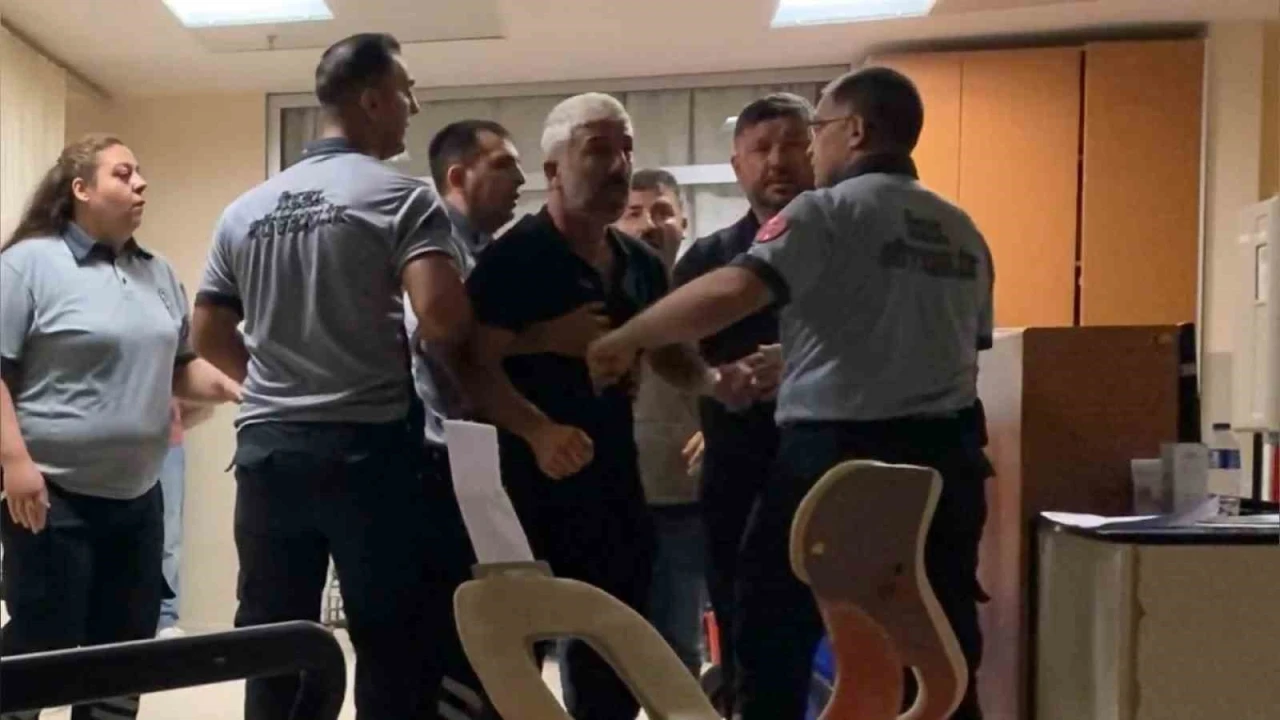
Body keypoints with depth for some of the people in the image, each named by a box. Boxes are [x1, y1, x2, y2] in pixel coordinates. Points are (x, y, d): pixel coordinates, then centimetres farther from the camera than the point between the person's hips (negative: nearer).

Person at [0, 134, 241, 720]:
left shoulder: (158, 274, 13)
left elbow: (179, 368, 18)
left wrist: (227, 386, -1)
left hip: (138, 497, 7)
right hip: (54, 495, -6)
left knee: (127, 652, 12)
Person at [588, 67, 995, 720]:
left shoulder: (828, 212, -8)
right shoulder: (962, 233, 14)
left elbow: (729, 293, -21)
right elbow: (968, 351, 15)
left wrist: (622, 341, -10)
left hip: (839, 455, -6)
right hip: (944, 458, 7)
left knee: (775, 643, 8)